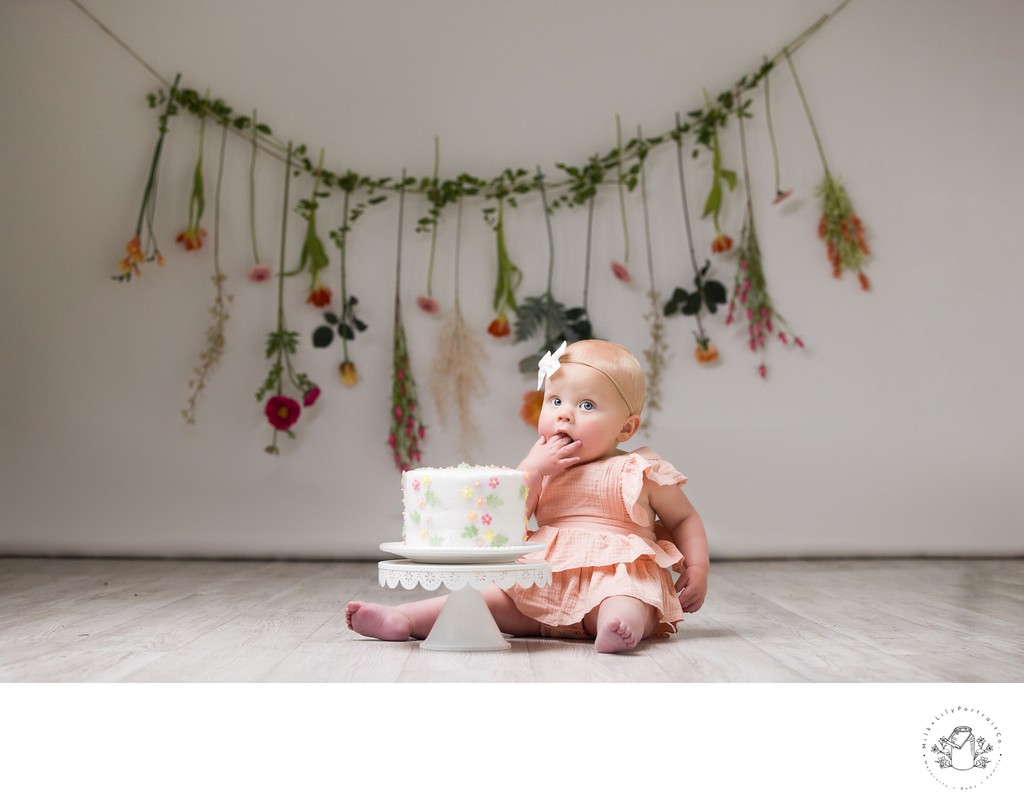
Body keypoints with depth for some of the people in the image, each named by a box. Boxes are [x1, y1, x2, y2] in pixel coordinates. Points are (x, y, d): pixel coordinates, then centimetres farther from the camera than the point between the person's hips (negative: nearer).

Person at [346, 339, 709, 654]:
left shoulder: (640, 471, 3)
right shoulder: (542, 466, 12)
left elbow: (685, 519, 11)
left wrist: (697, 570, -4)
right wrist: (532, 469, -9)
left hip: (618, 576, -3)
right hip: (546, 581, 4)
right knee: (488, 597, -11)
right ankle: (402, 620, -16)